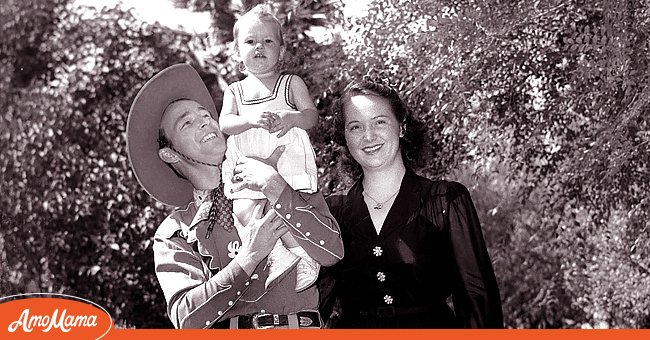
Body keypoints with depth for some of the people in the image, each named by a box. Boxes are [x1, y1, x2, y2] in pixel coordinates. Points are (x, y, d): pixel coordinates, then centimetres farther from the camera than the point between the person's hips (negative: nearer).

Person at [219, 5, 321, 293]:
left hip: (288, 157, -2)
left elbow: (312, 115, 6)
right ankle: (279, 257, -12)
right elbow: (225, 123, 4)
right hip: (247, 162, 2)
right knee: (244, 210, -22)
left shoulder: (292, 83, 18)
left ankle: (304, 255, -8)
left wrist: (291, 117, -17)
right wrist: (251, 119, -17)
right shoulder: (234, 91, 21)